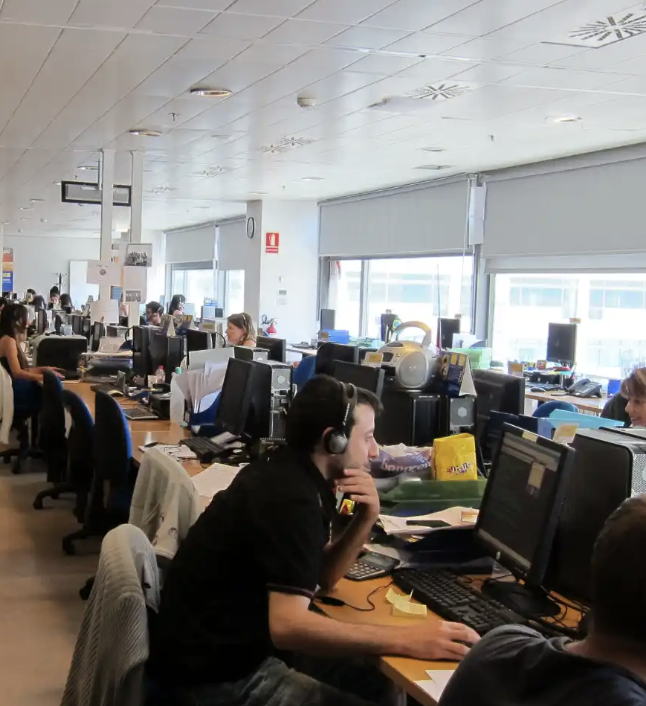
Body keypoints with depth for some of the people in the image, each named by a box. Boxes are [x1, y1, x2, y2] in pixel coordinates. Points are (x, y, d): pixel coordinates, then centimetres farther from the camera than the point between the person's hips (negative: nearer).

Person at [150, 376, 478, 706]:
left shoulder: (288, 473, 6)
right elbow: (288, 625, -33)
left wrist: (365, 519, -5)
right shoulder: (291, 497, -23)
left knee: (377, 676, 8)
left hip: (233, 642, 9)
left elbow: (322, 576, 12)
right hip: (215, 672, -9)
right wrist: (405, 639, -33)